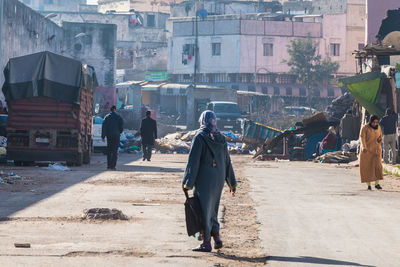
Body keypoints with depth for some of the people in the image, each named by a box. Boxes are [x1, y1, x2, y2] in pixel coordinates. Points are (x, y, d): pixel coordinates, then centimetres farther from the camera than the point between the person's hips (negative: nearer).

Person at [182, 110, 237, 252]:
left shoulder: (200, 137, -11)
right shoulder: (220, 138, 6)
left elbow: (193, 161, -14)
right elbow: (227, 161, 12)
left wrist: (188, 182, -10)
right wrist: (232, 182, 19)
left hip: (204, 180, -6)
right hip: (218, 179, 6)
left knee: (204, 209, 1)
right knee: (212, 209, 18)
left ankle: (206, 243, 2)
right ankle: (216, 237, 12)